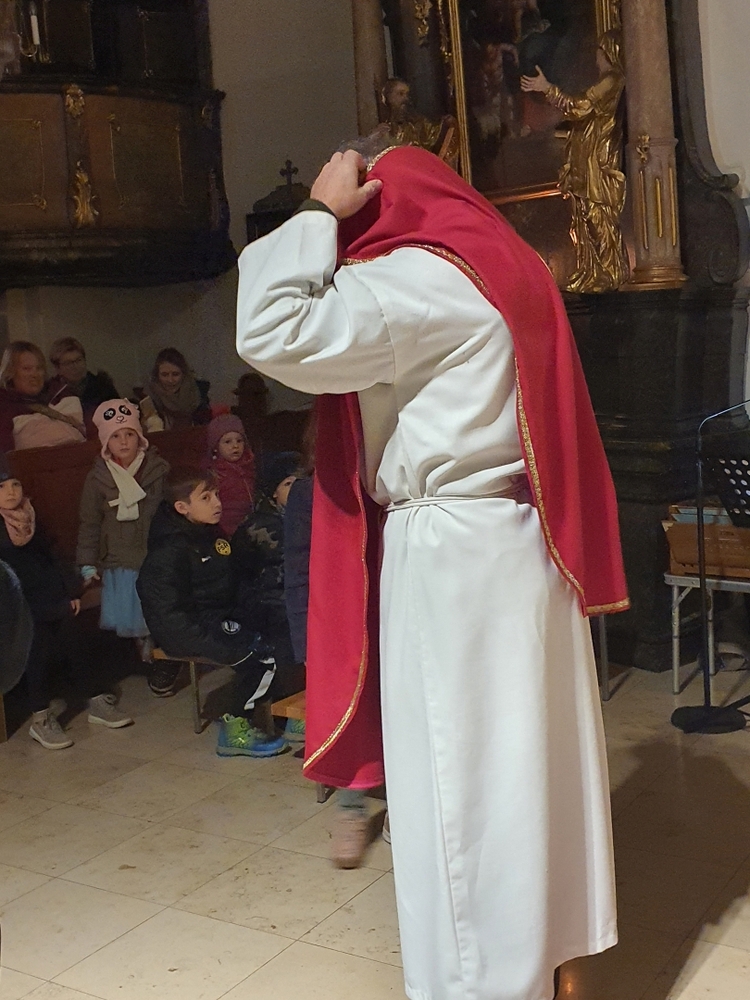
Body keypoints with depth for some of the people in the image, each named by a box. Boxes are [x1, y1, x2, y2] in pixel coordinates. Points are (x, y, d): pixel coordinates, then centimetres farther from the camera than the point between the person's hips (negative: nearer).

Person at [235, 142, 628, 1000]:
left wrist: (321, 213, -12)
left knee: (457, 780, 2)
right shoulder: (497, 263, 15)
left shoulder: (417, 278, -15)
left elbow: (273, 334, -23)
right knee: (516, 762, 17)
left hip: (450, 557, -9)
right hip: (512, 543, 10)